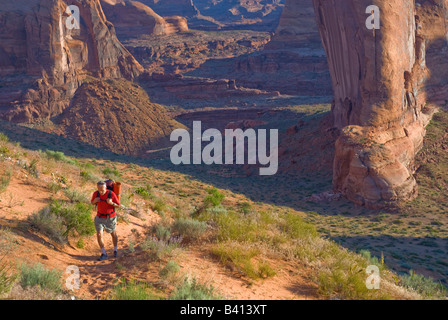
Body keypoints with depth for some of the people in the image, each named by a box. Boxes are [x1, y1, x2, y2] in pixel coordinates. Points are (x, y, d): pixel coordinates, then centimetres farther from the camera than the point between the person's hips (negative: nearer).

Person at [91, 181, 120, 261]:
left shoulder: (111, 194, -23)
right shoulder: (96, 193, -15)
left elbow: (118, 205, -13)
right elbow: (92, 203, 4)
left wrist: (111, 203, -34)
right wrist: (95, 200, -21)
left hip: (111, 217, -1)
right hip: (100, 217, 2)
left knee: (113, 234, 17)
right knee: (99, 235, -11)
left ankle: (115, 250, 40)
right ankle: (104, 254, 0)